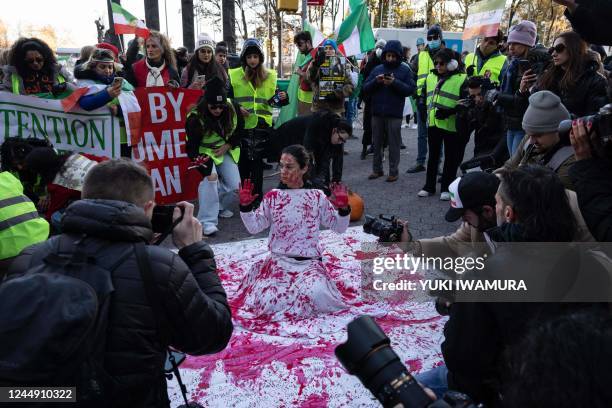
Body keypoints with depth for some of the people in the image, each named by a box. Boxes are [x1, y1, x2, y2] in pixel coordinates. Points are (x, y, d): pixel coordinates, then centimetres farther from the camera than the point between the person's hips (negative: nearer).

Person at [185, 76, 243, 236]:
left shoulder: (232, 109, -15)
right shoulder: (195, 118, -27)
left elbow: (239, 131, 3)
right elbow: (192, 148, -26)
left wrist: (228, 145, -12)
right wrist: (207, 171, -35)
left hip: (226, 151, 4)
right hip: (205, 153, -4)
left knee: (235, 186, -4)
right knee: (210, 181, -28)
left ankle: (220, 207, 27)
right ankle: (207, 221, -20)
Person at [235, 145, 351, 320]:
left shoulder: (317, 197, 2)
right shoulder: (273, 197, 3)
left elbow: (339, 227, 5)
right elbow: (254, 227, 4)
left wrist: (343, 209, -13)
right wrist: (245, 207, -11)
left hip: (310, 262, -1)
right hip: (279, 260, 1)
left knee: (315, 296, -30)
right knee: (267, 301, -21)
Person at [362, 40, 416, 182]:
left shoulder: (405, 70, 2)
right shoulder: (377, 69, 10)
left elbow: (410, 89, -7)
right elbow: (365, 88, 6)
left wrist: (395, 83, -19)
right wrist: (375, 81, -13)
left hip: (394, 114, -3)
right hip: (377, 113, 3)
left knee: (394, 144, 1)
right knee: (376, 143, 10)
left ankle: (393, 171, 10)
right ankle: (377, 169, 22)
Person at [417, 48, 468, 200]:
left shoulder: (461, 79, -8)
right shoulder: (430, 77, 11)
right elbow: (424, 95, 25)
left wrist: (450, 111, -22)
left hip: (451, 125, -6)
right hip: (433, 123, 6)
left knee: (451, 158, 5)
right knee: (433, 156, 12)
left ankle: (446, 188, 14)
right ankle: (429, 187, 21)